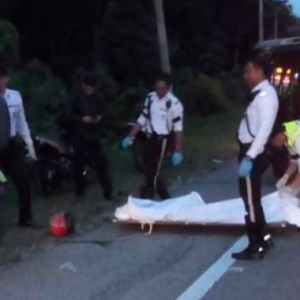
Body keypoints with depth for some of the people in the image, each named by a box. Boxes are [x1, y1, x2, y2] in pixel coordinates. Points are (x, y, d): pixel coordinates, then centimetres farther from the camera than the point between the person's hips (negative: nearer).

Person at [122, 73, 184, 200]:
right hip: (149, 138, 7)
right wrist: (131, 136, 9)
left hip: (162, 140, -7)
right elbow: (143, 119, 13)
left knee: (153, 172, -3)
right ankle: (166, 199, 28)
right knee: (150, 170, 14)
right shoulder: (150, 98, 5)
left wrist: (178, 150, -16)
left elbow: (178, 128, -13)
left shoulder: (174, 104, -13)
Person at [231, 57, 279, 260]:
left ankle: (256, 247, 7)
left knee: (251, 199, -3)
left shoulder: (265, 94, -16)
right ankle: (263, 238, 31)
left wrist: (249, 157, -29)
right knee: (250, 198, 19)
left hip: (255, 154, -10)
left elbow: (265, 129, -25)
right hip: (251, 151, 10)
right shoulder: (260, 93, 15)